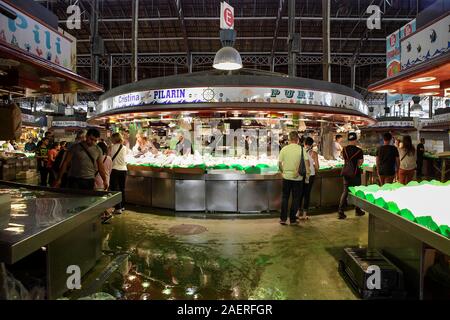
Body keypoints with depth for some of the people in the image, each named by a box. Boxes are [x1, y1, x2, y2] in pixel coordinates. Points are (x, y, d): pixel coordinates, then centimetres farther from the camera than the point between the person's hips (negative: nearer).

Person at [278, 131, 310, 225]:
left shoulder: (284, 149, -3)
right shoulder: (301, 149, -6)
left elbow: (279, 163, 0)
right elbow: (306, 161, -10)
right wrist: (307, 173, -2)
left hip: (286, 176, 1)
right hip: (298, 178, -1)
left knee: (285, 197, 12)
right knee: (296, 198, 9)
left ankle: (283, 218, 11)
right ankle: (292, 219, 13)